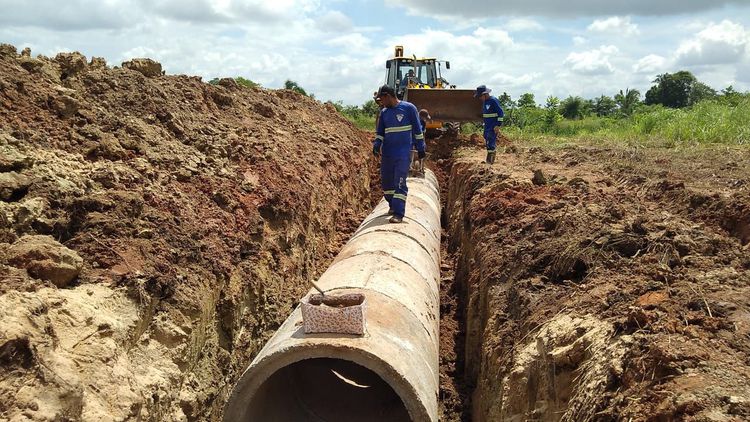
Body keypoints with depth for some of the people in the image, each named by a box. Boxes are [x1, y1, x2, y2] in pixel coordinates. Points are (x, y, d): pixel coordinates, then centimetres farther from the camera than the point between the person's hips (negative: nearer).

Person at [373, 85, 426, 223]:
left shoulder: (408, 108, -3)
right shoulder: (384, 112, 10)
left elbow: (417, 130, 1)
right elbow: (379, 133, 15)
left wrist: (421, 148, 2)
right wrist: (376, 145, -4)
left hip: (403, 154, -5)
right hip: (387, 154, 6)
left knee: (400, 183, -12)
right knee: (386, 181, 11)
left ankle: (399, 213, -12)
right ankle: (392, 205, 31)